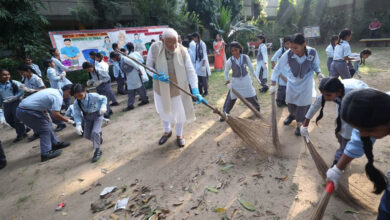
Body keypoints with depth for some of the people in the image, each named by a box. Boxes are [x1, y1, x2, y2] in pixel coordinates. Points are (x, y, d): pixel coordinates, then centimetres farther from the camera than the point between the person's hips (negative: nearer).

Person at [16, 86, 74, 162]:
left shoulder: (53, 90, 10)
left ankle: (55, 143, 28)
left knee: (47, 124, 17)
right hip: (27, 112, -9)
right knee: (45, 129, -2)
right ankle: (46, 153, -2)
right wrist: (68, 120, -12)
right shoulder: (58, 97, -18)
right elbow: (55, 114, -25)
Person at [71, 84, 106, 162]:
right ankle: (98, 136, 43)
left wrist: (103, 106, -28)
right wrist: (78, 124, -29)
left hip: (97, 115, -5)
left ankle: (98, 151, -3)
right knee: (87, 135, 8)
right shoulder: (76, 103, -16)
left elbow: (103, 98, -9)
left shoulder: (93, 96, -26)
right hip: (87, 117, 5)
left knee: (95, 132, -21)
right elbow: (77, 114, -13)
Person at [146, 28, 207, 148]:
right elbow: (149, 66, -8)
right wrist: (156, 76, -29)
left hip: (178, 88, -1)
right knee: (164, 111, 22)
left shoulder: (183, 51, -20)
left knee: (180, 113, 13)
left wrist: (196, 91, -29)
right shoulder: (155, 48, -19)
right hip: (161, 88, 2)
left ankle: (179, 134, 41)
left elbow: (190, 71, -20)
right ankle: (167, 131, 51)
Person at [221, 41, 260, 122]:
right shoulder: (230, 61, -14)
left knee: (252, 96, 12)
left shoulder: (245, 57, -11)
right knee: (231, 98, -1)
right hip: (235, 81, -1)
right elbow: (226, 72, 0)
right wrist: (227, 81, -8)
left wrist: (256, 77, 1)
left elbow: (251, 68, 0)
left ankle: (257, 108, 39)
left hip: (246, 80, 2)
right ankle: (225, 113, 13)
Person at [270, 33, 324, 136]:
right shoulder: (288, 54, -26)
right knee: (290, 102, 17)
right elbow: (277, 68, -17)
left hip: (305, 82, -1)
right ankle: (292, 114, 51)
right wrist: (273, 84, -19)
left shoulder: (312, 52, -24)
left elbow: (315, 65, -4)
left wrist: (319, 73, -24)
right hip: (292, 82, 1)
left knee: (303, 104, 4)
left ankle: (300, 124, 27)